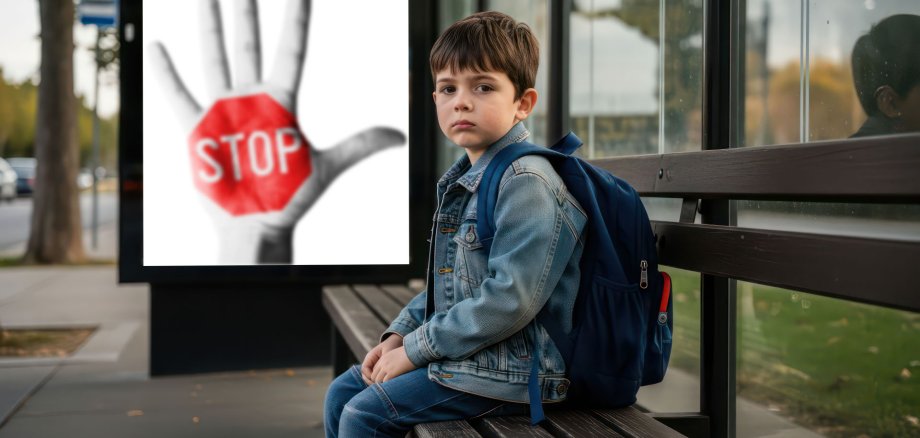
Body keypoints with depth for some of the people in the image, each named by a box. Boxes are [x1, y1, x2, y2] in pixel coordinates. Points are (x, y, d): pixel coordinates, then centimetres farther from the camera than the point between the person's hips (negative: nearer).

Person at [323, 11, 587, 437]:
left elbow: (509, 301, -27)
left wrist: (415, 349, -19)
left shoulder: (525, 183, -20)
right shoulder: (465, 179, 11)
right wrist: (399, 334, 6)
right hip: (463, 351, 10)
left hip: (509, 369, -10)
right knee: (342, 393, 13)